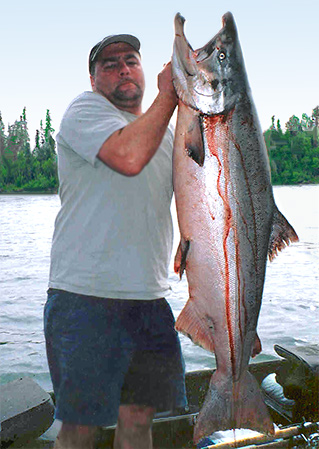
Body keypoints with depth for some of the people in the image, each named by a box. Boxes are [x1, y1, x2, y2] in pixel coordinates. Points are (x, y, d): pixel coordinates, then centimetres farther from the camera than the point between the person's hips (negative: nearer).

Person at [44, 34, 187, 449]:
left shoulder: (165, 131, 19)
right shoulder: (84, 109, -3)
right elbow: (128, 157, -23)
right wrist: (168, 95, -12)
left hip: (149, 296, 6)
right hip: (86, 294, -6)